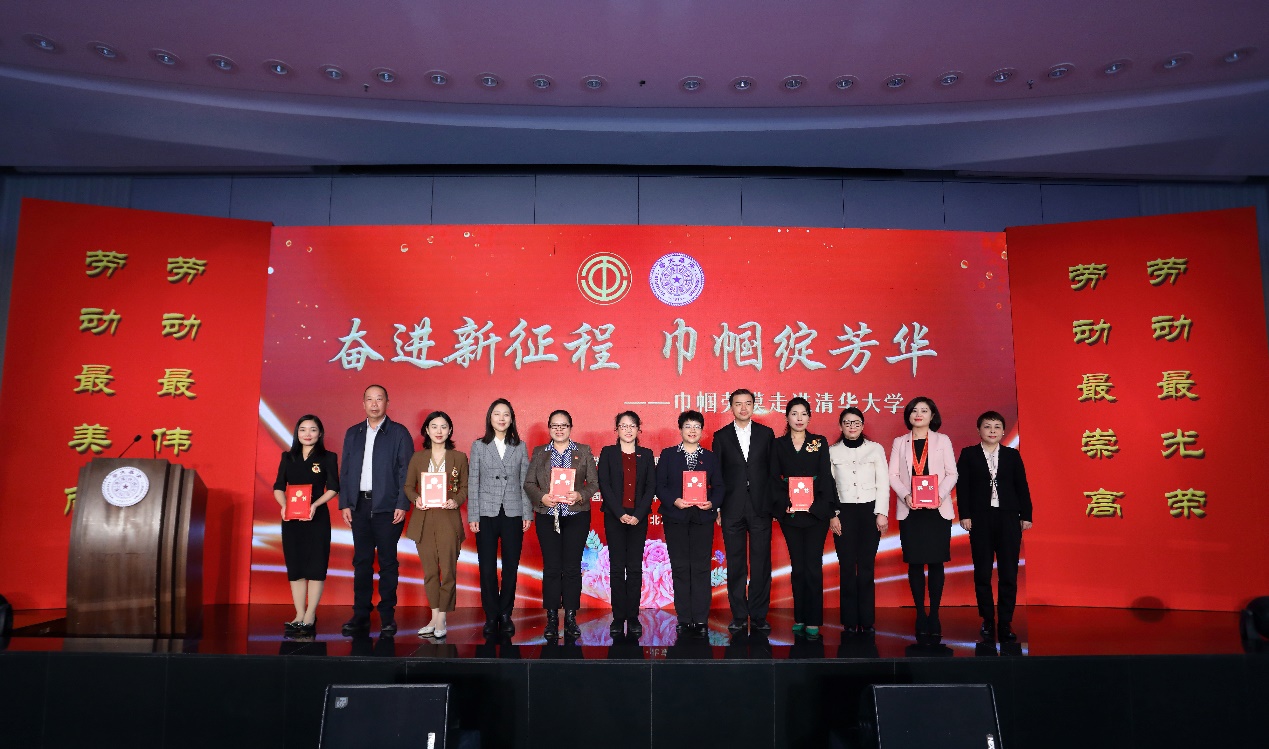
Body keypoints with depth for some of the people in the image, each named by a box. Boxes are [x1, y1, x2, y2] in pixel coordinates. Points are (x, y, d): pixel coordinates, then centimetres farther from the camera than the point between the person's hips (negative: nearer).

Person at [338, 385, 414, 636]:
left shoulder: (399, 433, 1)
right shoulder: (353, 433, 13)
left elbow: (407, 471, -4)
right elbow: (345, 471, 12)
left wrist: (402, 505, -11)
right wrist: (344, 504, 4)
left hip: (387, 507, -3)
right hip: (359, 506, 4)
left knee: (387, 562, 1)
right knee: (361, 562, 7)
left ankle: (387, 616, 9)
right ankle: (361, 615, 15)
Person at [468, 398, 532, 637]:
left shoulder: (520, 447, 7)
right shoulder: (479, 446, 4)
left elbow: (525, 481, 6)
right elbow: (474, 482, 3)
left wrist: (527, 514, 1)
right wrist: (473, 516, -2)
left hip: (513, 514, 1)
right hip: (486, 514, -1)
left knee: (511, 567, 4)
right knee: (487, 568, 3)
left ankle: (505, 614, 17)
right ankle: (491, 616, 14)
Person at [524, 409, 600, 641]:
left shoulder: (584, 451, 8)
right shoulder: (539, 452, 11)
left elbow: (594, 482, 4)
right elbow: (529, 483, 7)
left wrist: (580, 496, -14)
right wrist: (542, 498, -11)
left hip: (576, 515, -1)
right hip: (547, 516, 1)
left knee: (572, 567, -1)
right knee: (551, 567, 0)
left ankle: (571, 618, 8)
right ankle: (552, 619, 7)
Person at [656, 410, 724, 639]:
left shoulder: (711, 457, 12)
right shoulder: (668, 455, 8)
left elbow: (718, 487, 8)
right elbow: (660, 485, 2)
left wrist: (712, 503, -11)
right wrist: (674, 501, -13)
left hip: (703, 517, 1)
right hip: (675, 517, 0)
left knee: (701, 568, -1)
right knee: (680, 568, 2)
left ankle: (701, 620, 3)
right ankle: (684, 619, 9)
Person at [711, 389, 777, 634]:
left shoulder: (766, 434, 7)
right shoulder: (721, 436, 6)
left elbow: (773, 470, 6)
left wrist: (775, 503, 1)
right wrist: (717, 507, 0)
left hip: (760, 508, 0)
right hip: (732, 510, 0)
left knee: (761, 564, 2)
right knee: (736, 565, 6)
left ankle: (759, 616, 11)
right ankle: (739, 616, 15)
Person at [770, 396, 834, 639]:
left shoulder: (820, 443, 5)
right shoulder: (778, 444, 7)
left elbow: (826, 477, 1)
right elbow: (774, 479, 4)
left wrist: (818, 506, -11)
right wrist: (784, 504, -10)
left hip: (816, 512, -1)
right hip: (790, 513, 1)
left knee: (813, 566, -4)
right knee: (797, 567, 6)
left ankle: (813, 621, 1)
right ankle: (800, 618, 14)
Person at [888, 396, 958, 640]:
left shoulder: (942, 440, 9)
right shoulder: (899, 442, 10)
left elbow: (952, 473, 3)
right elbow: (893, 475, 5)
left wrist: (940, 495, -13)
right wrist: (905, 496, -12)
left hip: (938, 509, -1)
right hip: (910, 510, 1)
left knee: (936, 562, 0)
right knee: (915, 563, 1)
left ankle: (934, 615, 8)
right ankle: (920, 615, 9)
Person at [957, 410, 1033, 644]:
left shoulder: (1012, 455, 8)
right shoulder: (968, 454, 4)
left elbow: (1022, 486, 7)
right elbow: (962, 486, -1)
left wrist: (1026, 515, 2)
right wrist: (964, 515, -8)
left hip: (1008, 518, 1)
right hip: (980, 519, -1)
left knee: (1009, 573, 1)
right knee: (982, 573, 4)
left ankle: (1006, 623, 10)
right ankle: (987, 622, 14)